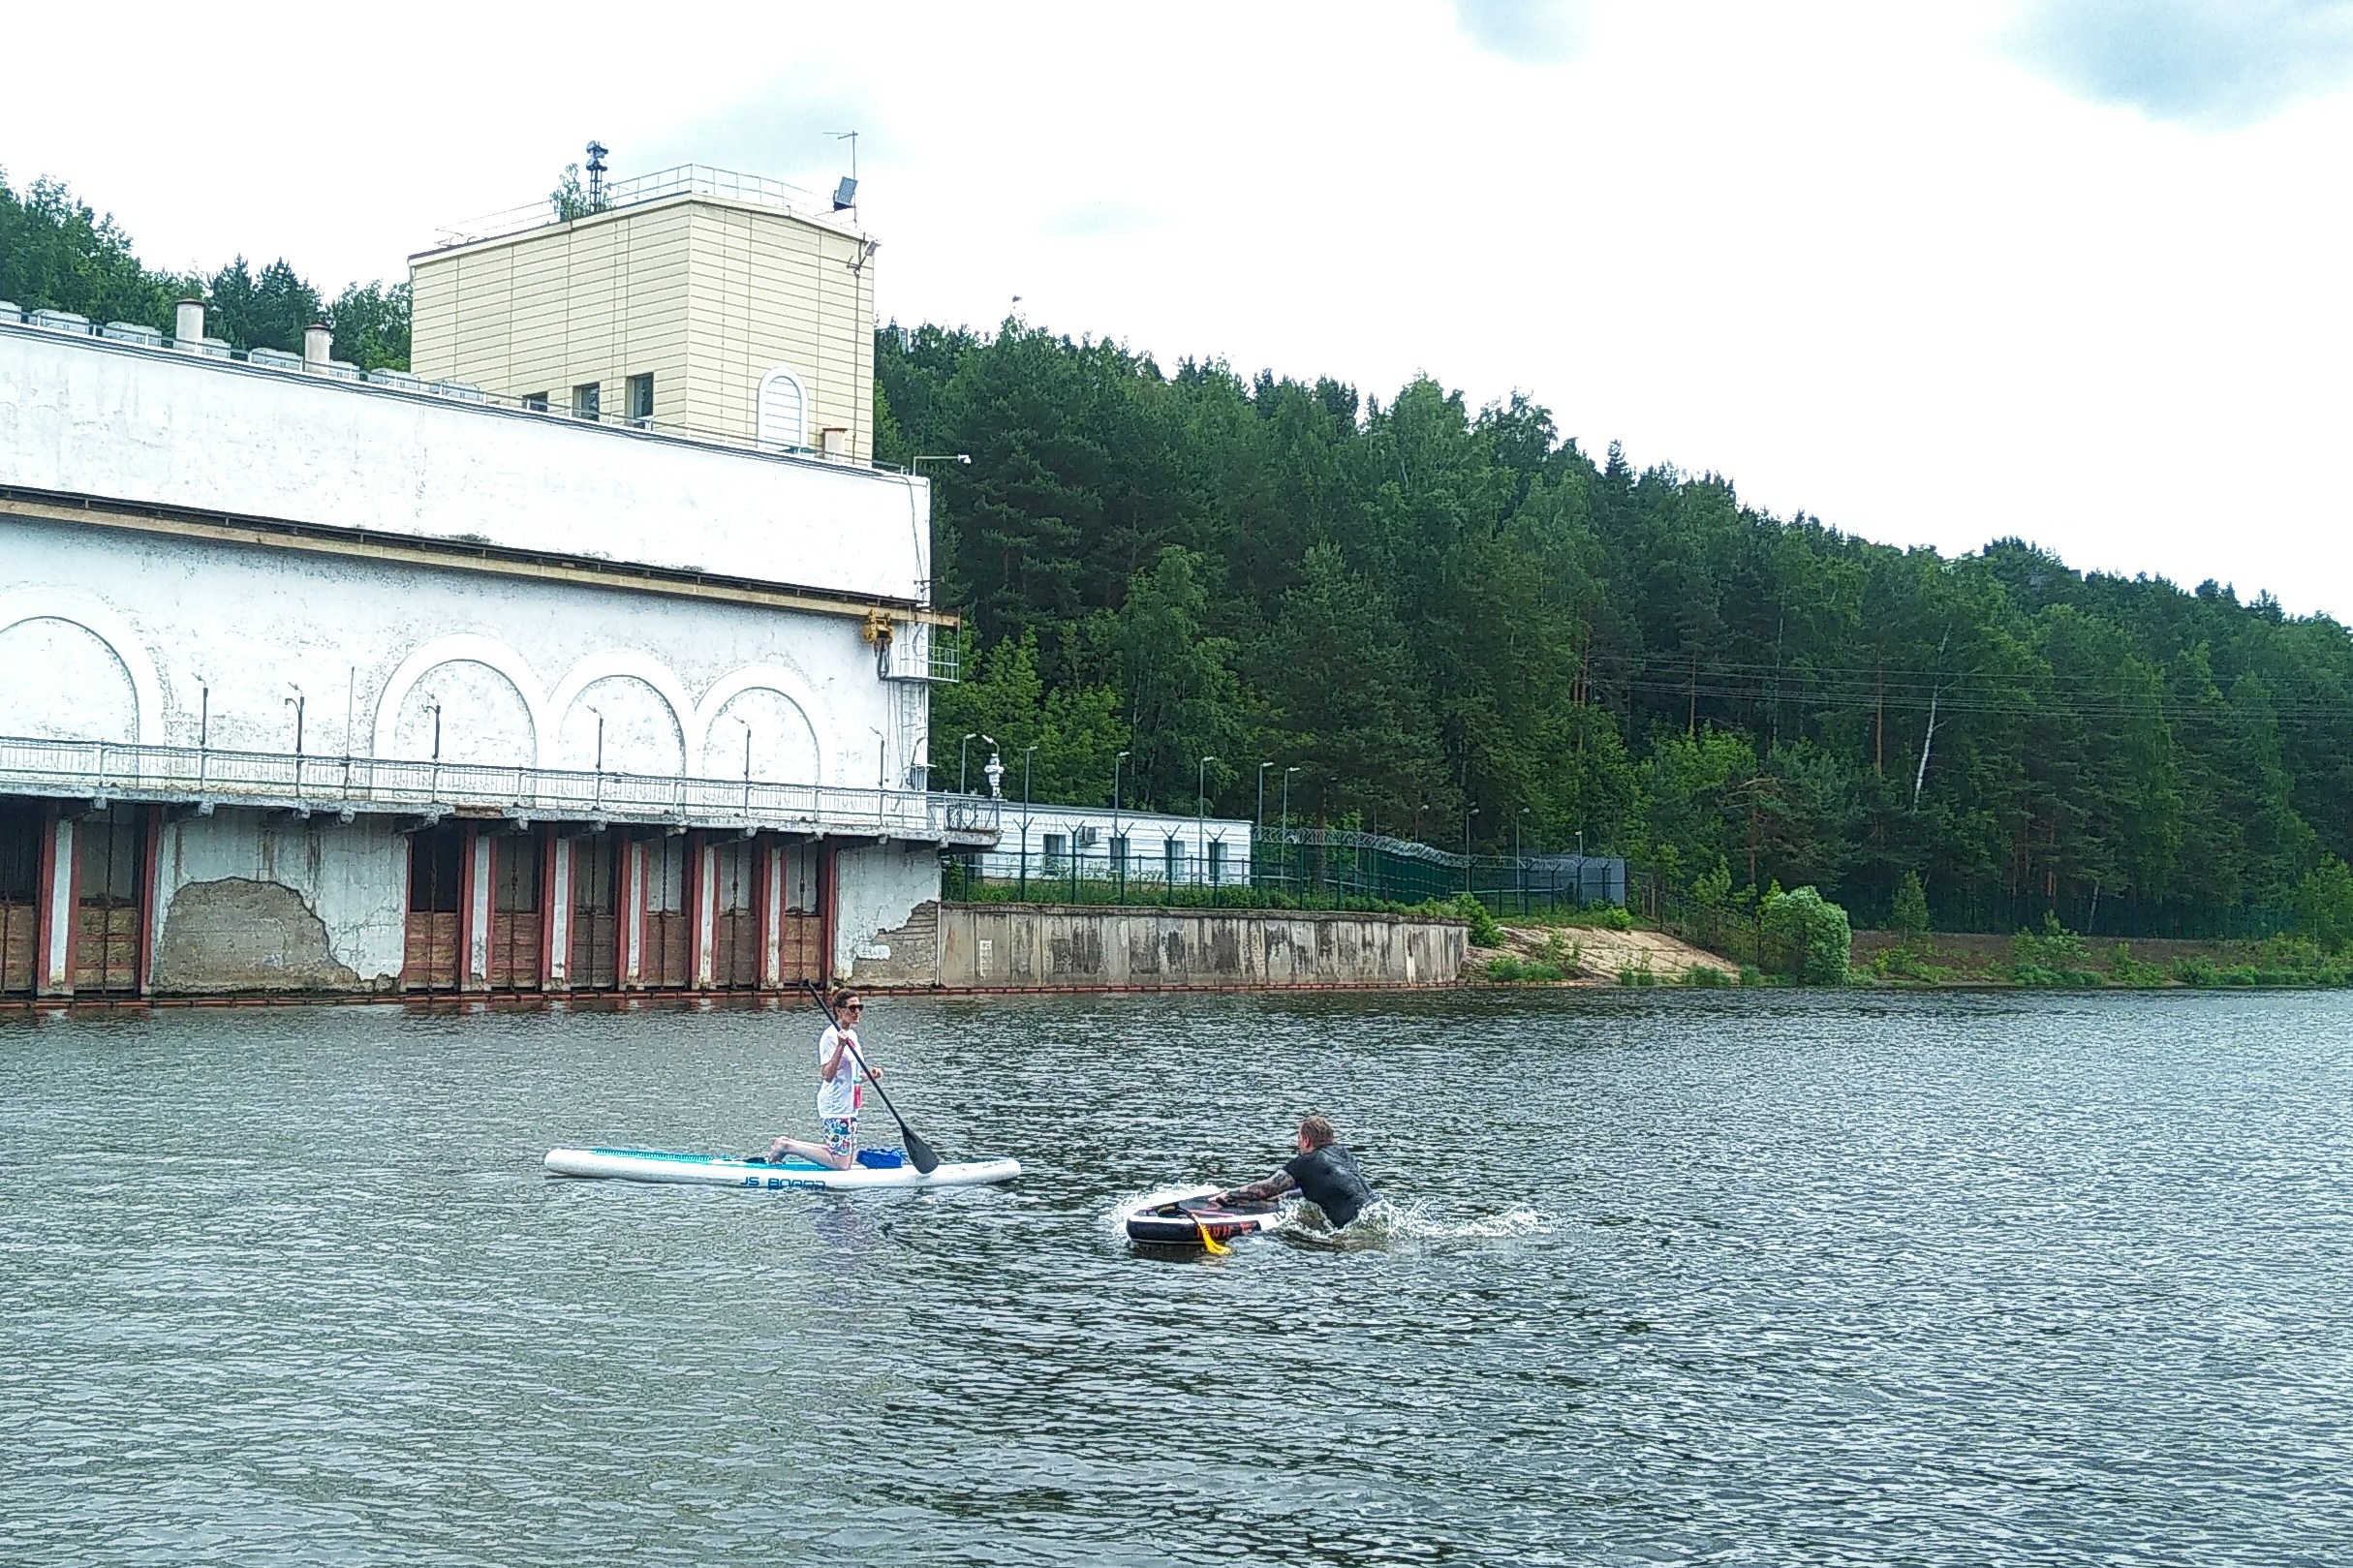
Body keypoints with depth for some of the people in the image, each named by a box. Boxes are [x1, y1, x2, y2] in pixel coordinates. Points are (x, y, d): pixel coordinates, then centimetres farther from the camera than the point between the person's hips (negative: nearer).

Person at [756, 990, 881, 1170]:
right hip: (836, 1107, -9)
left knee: (849, 1160, 11)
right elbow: (827, 1075, -24)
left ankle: (787, 1144, 17)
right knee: (840, 1164, -10)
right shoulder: (831, 1036, -15)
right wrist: (841, 1046, -31)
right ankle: (786, 1146, 1)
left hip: (848, 1106, 9)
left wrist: (868, 1077, 5)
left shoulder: (852, 1035, 14)